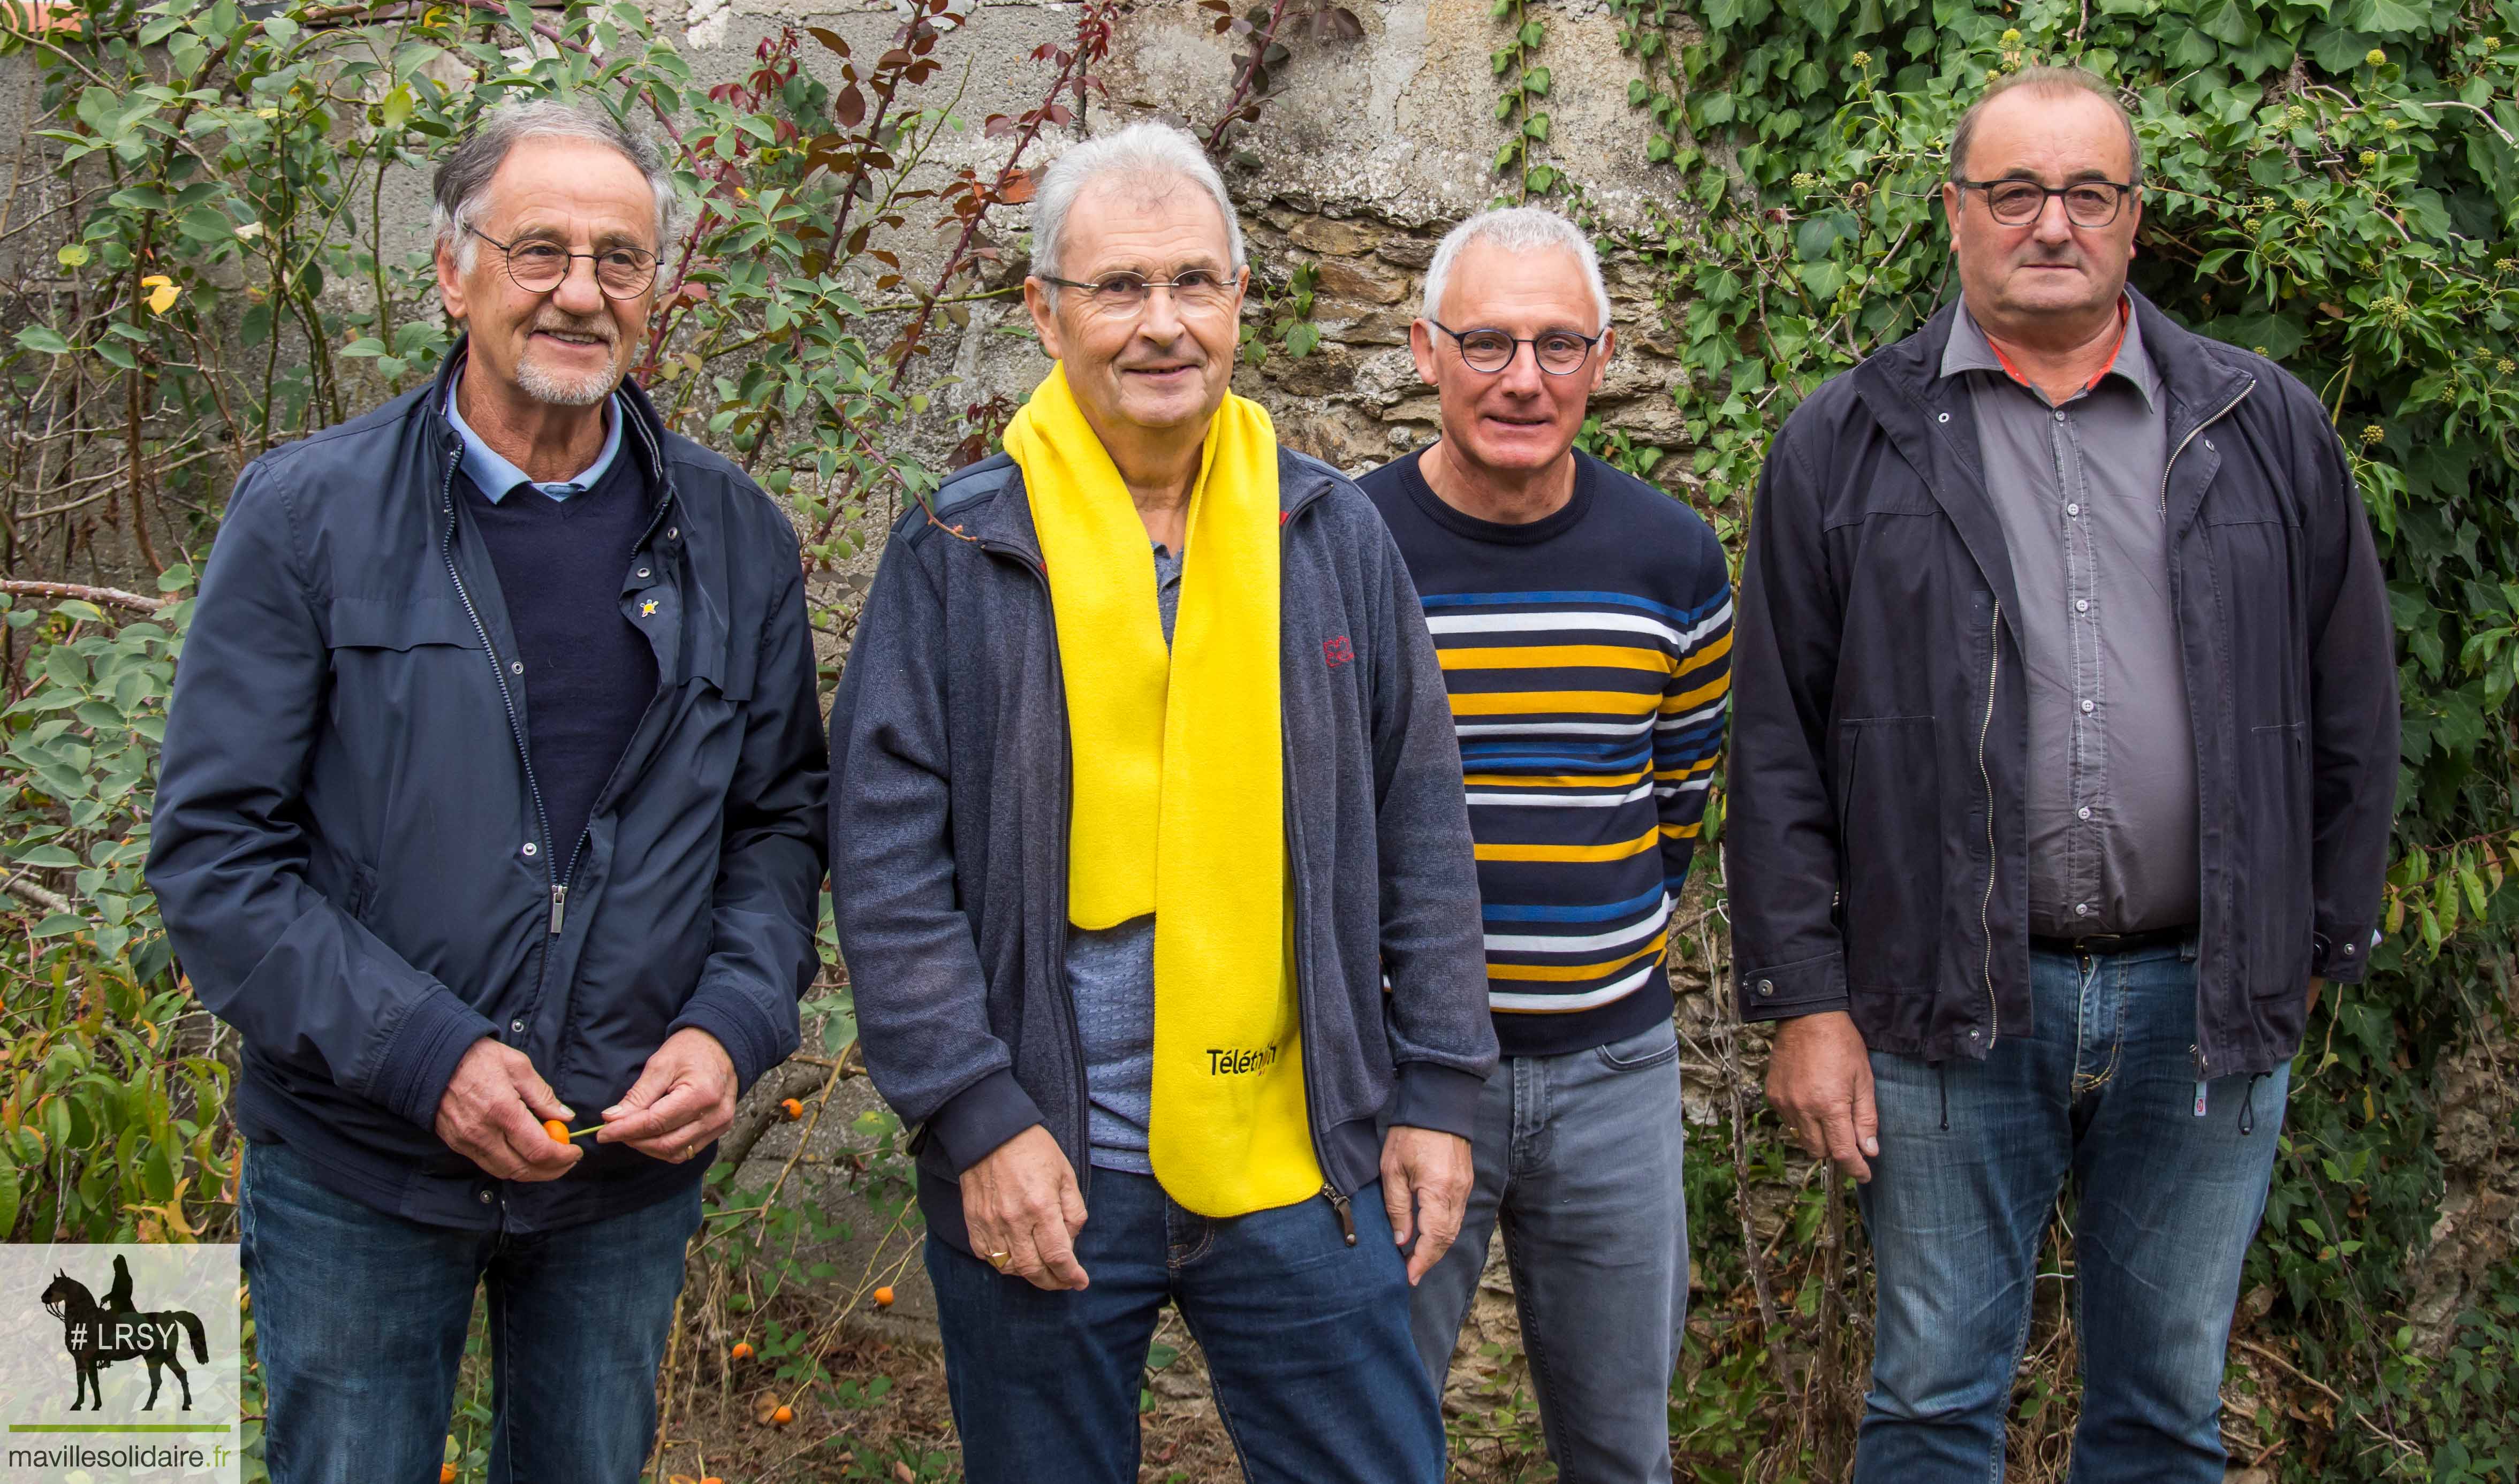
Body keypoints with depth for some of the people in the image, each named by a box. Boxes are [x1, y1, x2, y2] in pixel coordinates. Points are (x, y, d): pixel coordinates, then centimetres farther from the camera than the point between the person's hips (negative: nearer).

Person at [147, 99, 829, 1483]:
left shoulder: (732, 536, 2)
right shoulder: (307, 514, -7)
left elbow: (781, 815, 8)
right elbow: (214, 849, -8)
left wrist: (732, 1028, -10)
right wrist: (424, 1054, -18)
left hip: (634, 1163, 3)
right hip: (357, 1170, -2)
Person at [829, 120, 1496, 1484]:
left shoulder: (1330, 531, 4)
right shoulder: (959, 554, -3)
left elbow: (1420, 833, 8)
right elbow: (887, 867, -5)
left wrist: (1436, 1091, 4)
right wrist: (976, 1116, -10)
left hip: (1297, 1165, 2)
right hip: (1038, 1173, -1)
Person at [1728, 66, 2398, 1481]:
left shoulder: (2270, 431, 7)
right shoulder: (1847, 445, 2)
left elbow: (2351, 714, 11)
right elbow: (1779, 748, 0)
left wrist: (2322, 948, 8)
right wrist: (1806, 1002, -4)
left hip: (2206, 997, 2)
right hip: (1949, 1008, -1)